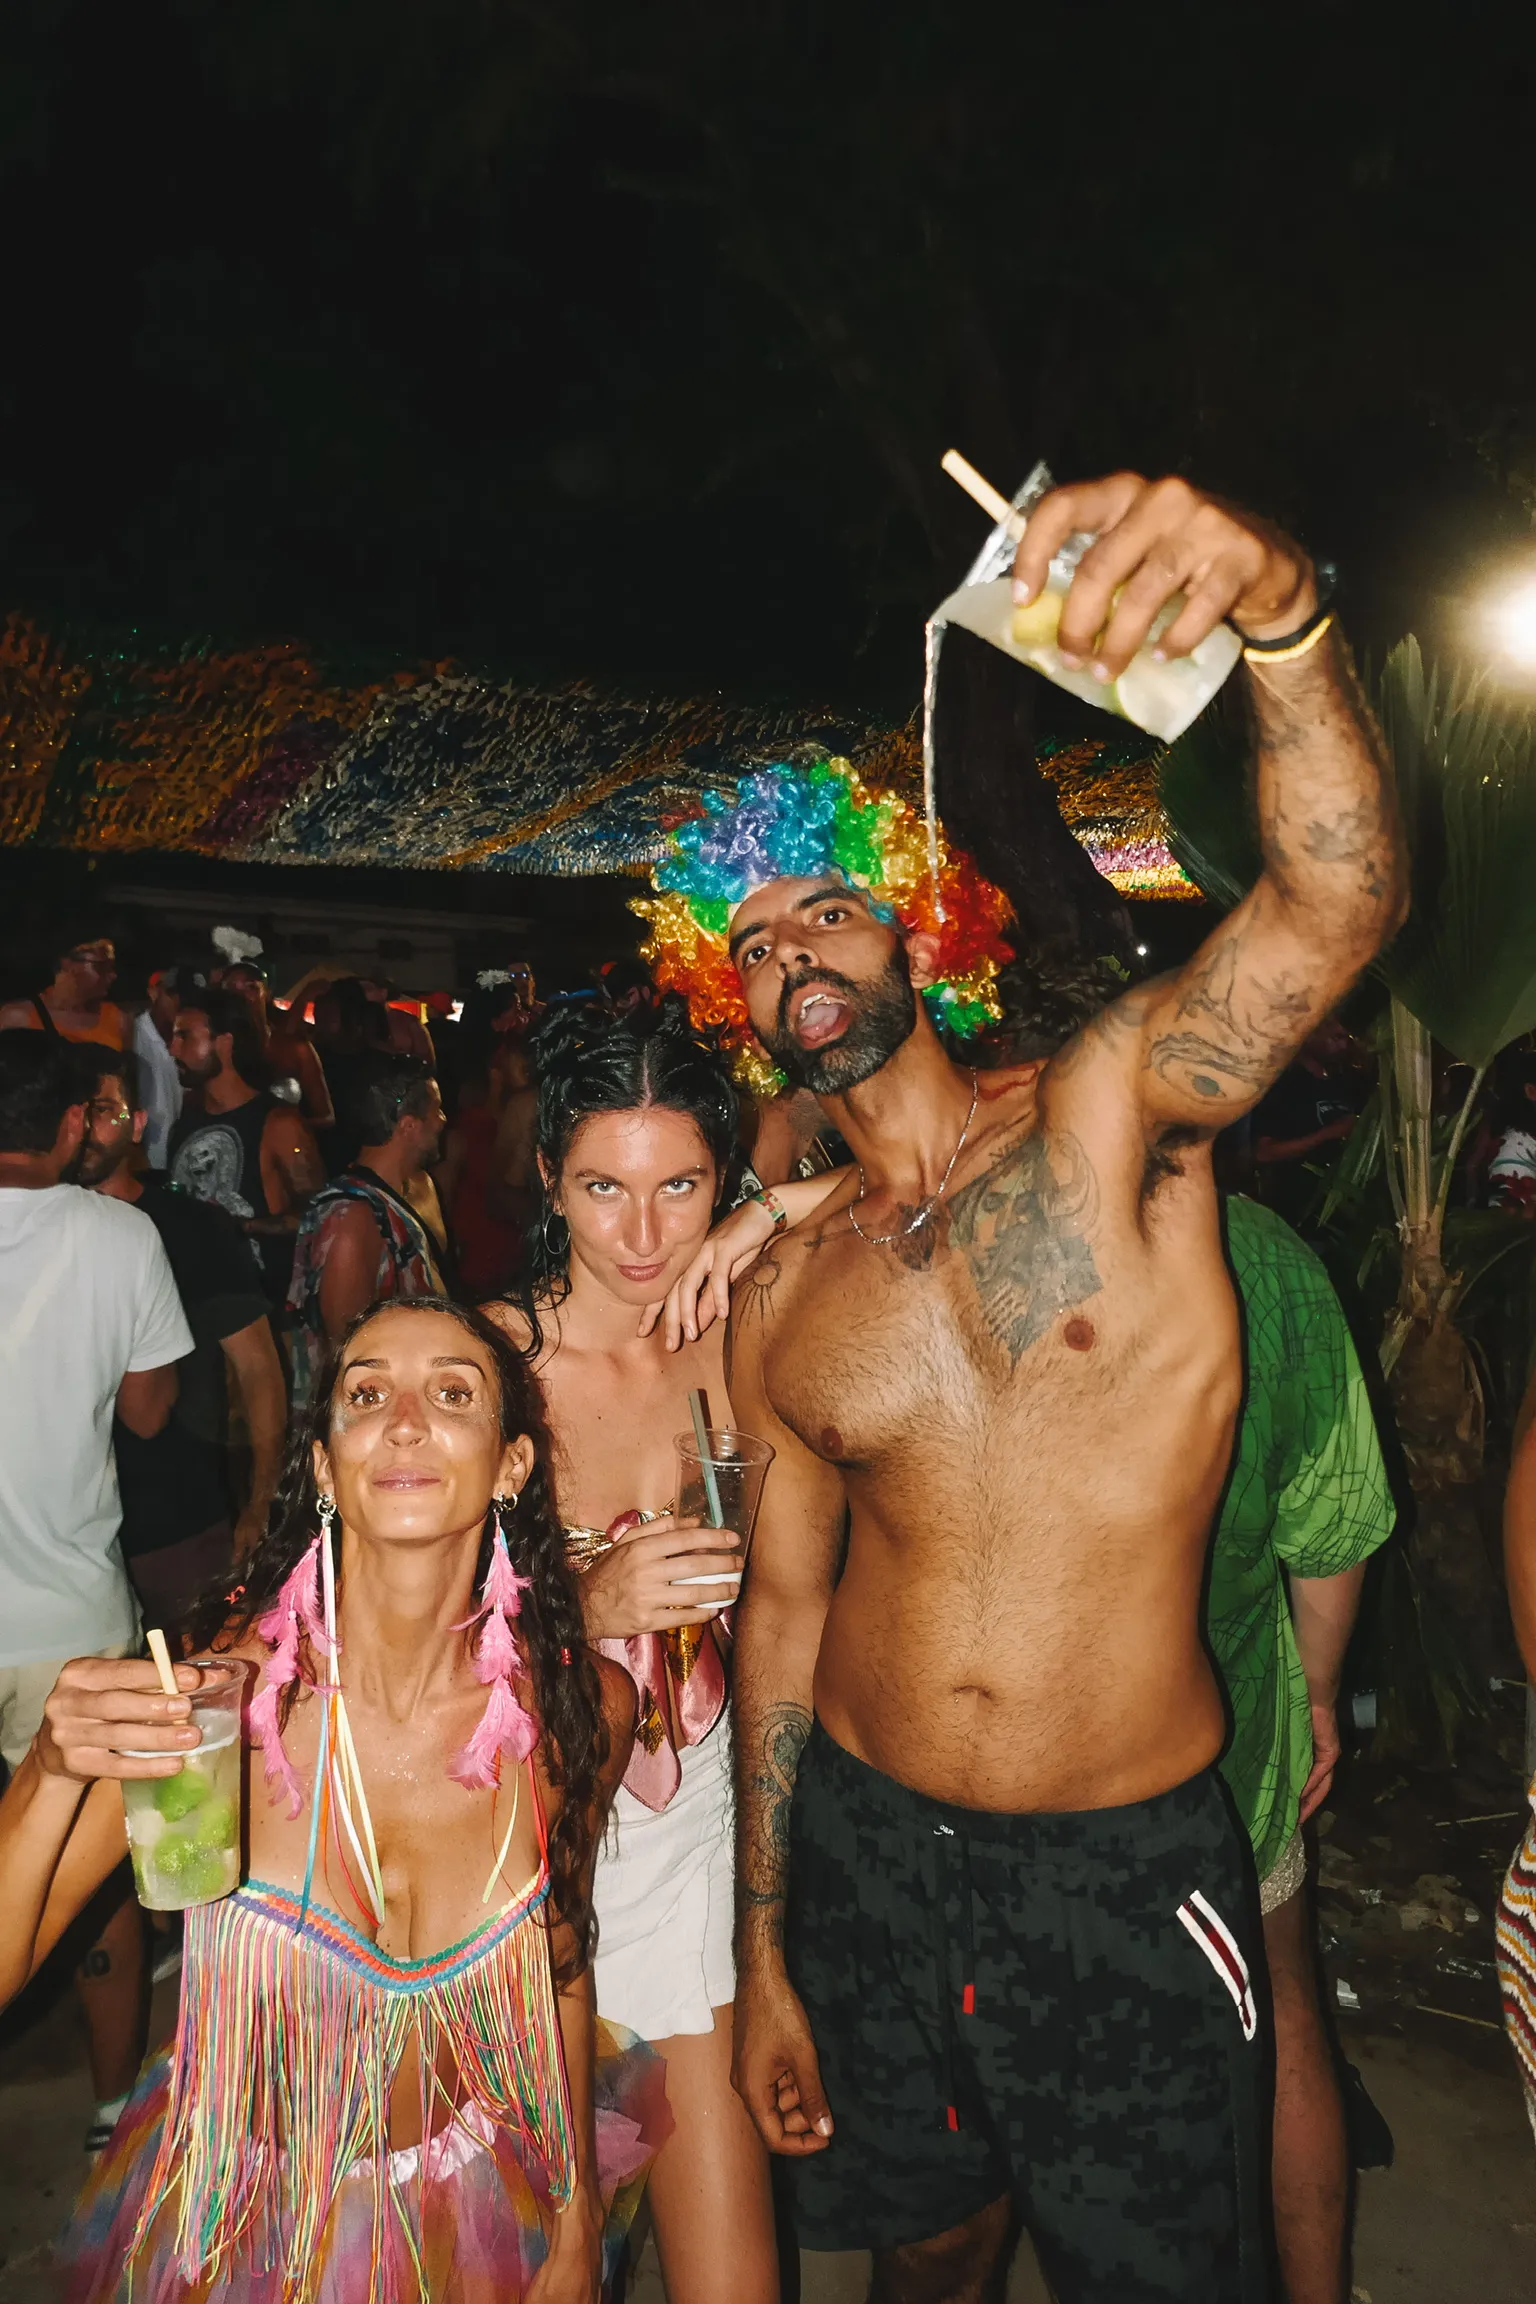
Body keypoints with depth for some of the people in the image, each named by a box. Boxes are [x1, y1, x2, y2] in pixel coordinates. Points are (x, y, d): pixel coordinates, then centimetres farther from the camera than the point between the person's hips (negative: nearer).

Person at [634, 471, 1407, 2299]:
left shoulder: (1110, 1110, -11)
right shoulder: (780, 1297, -1)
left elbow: (1338, 903, -29)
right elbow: (784, 1607, 4)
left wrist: (1280, 607, -47)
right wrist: (762, 1955, 8)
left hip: (1128, 1867, -3)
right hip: (865, 1841, 4)